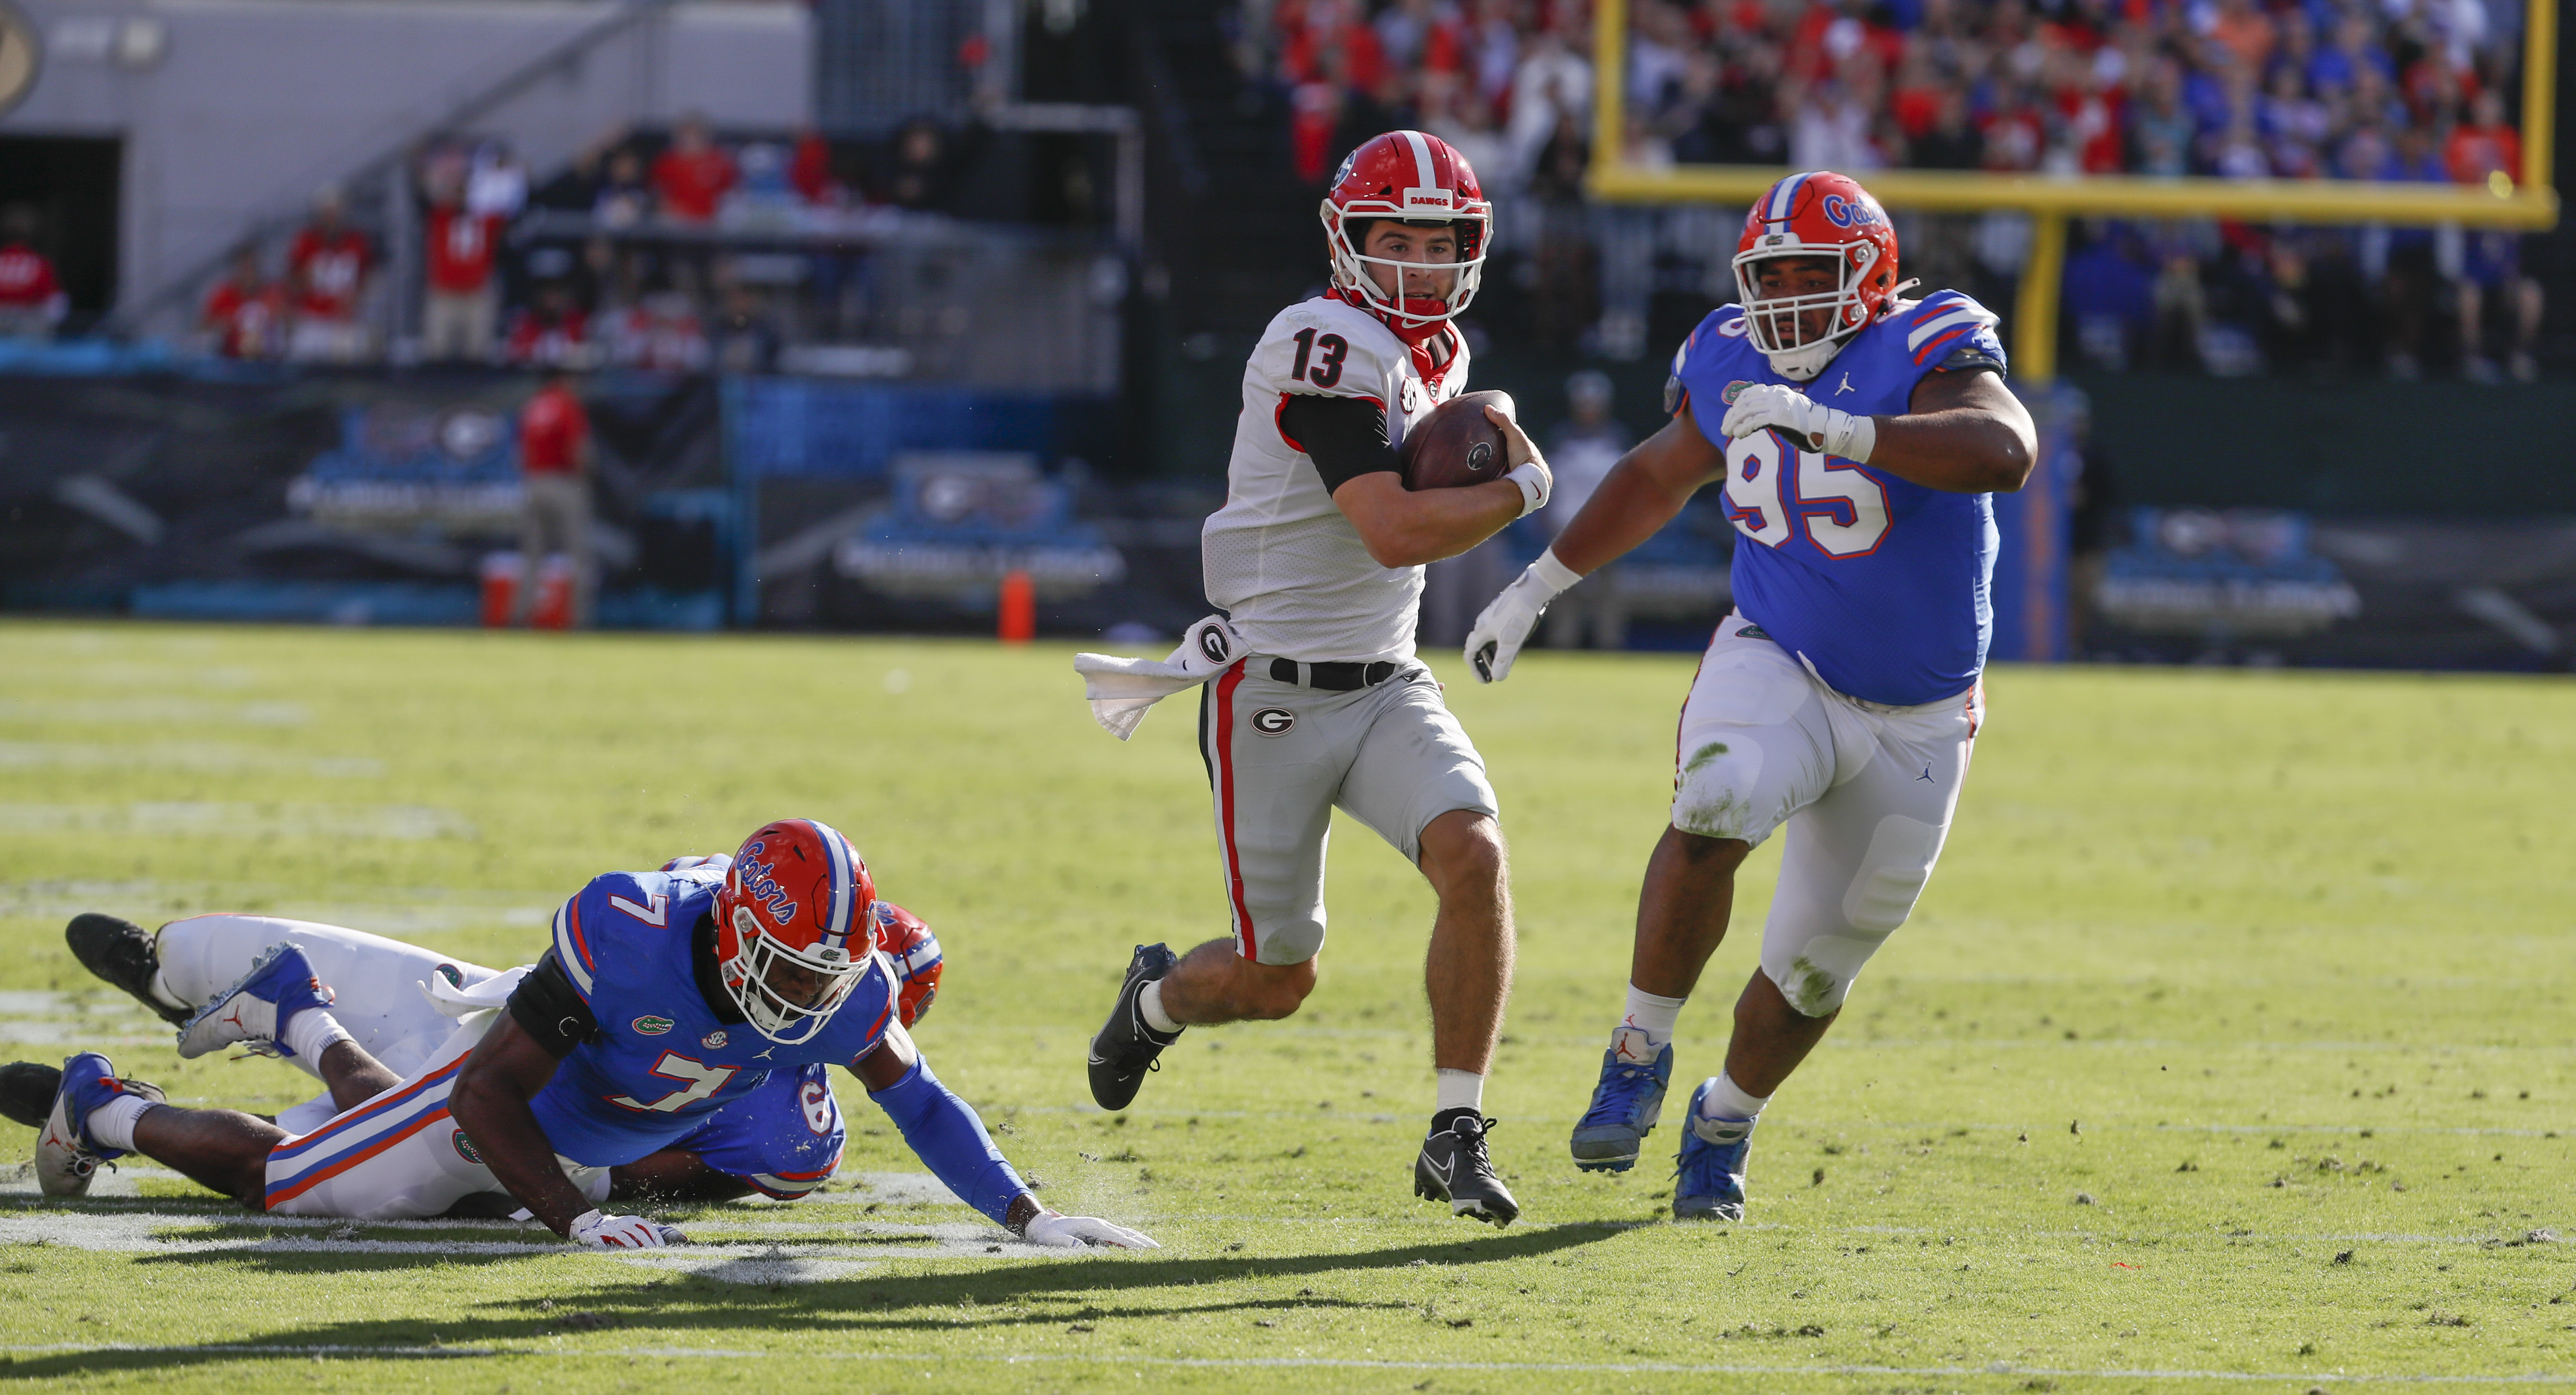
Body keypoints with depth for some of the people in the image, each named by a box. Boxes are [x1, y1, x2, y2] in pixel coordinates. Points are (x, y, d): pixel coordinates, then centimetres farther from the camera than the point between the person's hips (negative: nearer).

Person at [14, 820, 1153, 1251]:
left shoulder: (841, 990, -30)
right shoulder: (627, 945, -45)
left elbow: (918, 1102, -15)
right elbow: (488, 1096, -38)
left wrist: (1026, 1217, -22)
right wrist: (576, 1223, -44)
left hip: (586, 1149, 6)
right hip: (489, 1112, -6)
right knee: (279, 1179, 8)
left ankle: (298, 1017, 57)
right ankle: (109, 1112, 36)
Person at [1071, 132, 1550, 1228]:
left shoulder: (1440, 357, 9)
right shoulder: (1327, 349, -19)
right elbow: (1397, 533, -28)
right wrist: (1523, 489, -15)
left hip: (1385, 686, 6)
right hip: (1272, 698, -6)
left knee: (1473, 854, -21)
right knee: (1276, 981, 3)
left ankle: (1457, 1136, -14)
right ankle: (1157, 1000, 39)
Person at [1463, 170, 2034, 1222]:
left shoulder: (1923, 353, -18)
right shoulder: (1732, 364, -3)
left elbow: (2007, 452, -39)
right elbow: (1661, 473, 18)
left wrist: (1832, 429, -48)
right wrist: (1538, 585, 22)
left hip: (1911, 726, -1)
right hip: (1778, 667, 1)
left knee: (1813, 972, 7)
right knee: (1715, 810, -32)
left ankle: (1724, 1124, 36)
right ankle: (1640, 1056, -17)